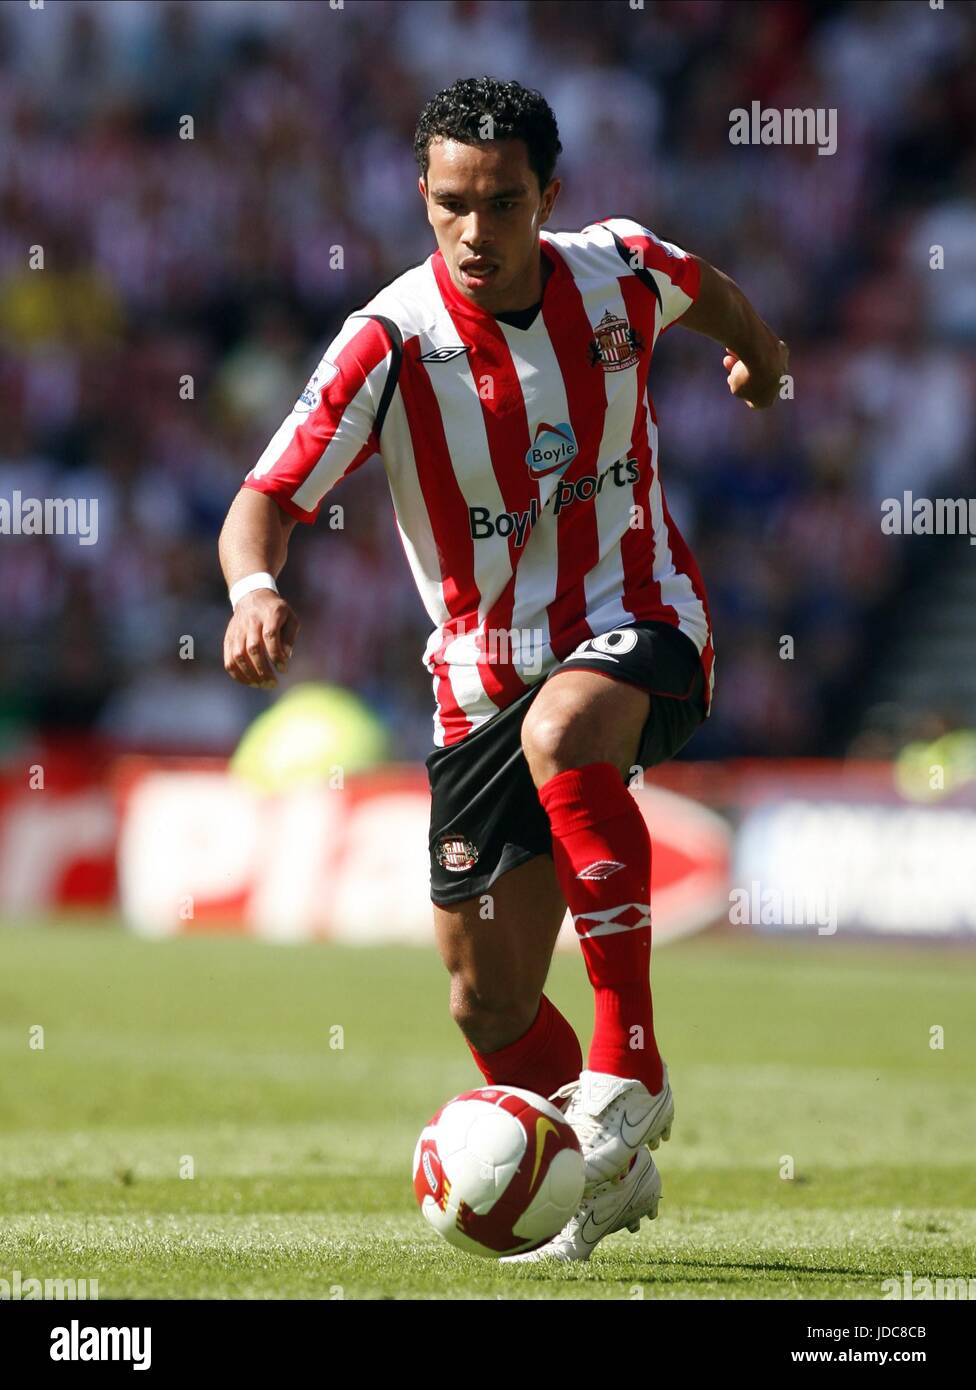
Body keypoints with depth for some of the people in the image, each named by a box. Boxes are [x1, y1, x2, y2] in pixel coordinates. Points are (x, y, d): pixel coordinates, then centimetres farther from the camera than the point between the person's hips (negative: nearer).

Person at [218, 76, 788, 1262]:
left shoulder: (619, 273, -9)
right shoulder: (392, 342, -17)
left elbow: (709, 293, 17)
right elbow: (268, 499, -20)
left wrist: (755, 354, 39)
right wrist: (254, 590, -43)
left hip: (635, 620, -1)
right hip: (483, 676, 1)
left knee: (560, 734, -38)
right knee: (490, 1006, 4)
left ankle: (628, 1064, -32)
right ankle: (611, 1180, 34)